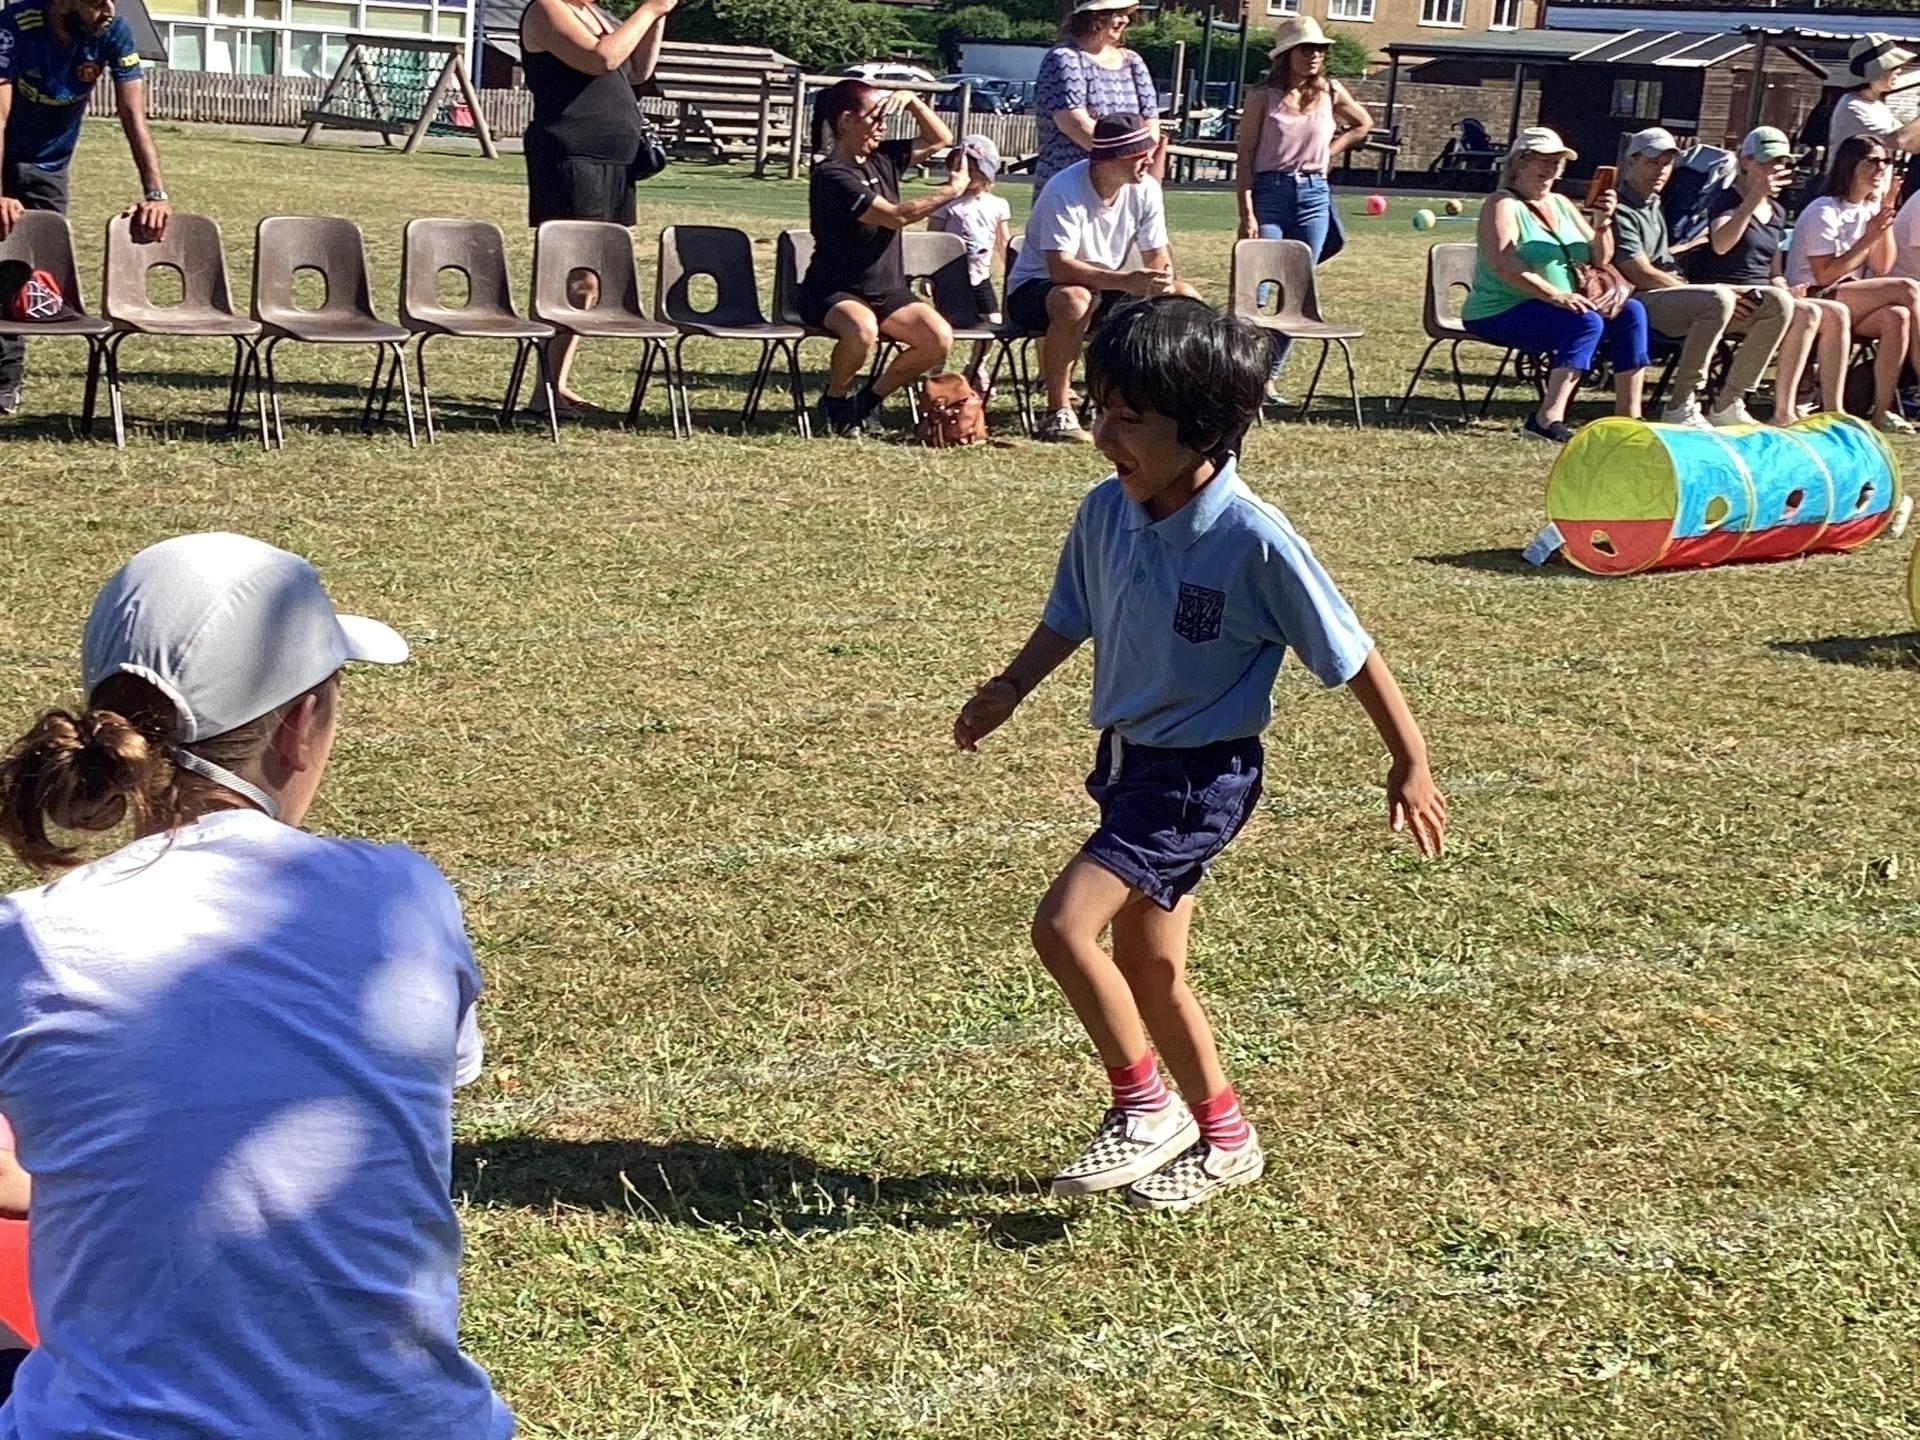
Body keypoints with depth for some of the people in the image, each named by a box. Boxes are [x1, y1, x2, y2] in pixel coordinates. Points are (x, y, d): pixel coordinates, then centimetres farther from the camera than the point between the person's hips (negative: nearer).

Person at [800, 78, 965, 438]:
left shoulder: (883, 158, 8)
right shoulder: (831, 175, -15)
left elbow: (940, 139, 18)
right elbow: (896, 216, -21)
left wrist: (911, 100, 1)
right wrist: (954, 189, -10)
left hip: (888, 291, 7)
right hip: (833, 293, -7)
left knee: (940, 339, -20)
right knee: (862, 329, -41)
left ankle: (867, 402, 2)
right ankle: (834, 402, -9)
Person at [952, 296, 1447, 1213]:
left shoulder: (1253, 539, -23)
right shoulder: (1107, 512, -5)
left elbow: (1351, 657, -14)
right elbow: (1071, 618, 14)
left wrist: (1410, 766, -7)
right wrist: (1009, 689, 1)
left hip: (1201, 776, -7)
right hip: (1127, 758, 7)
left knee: (1064, 924, -18)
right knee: (1147, 965, 15)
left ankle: (1144, 1109, 3)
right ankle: (1223, 1139, 35)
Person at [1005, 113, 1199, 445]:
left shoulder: (1146, 188, -7)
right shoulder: (1065, 192, -26)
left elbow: (1158, 258, -4)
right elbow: (1059, 267, -34)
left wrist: (1163, 280, -29)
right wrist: (1125, 281, -46)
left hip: (1108, 291, 7)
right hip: (1035, 288, -6)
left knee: (1185, 298, -9)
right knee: (1075, 300, -41)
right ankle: (1058, 412, -27)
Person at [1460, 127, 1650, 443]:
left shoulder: (1561, 205, 16)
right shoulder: (1503, 204, -7)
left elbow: (1599, 259, 16)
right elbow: (1502, 264, -23)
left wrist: (1603, 223, -5)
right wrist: (1554, 295, -31)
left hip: (1557, 307, 8)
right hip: (1501, 312, -8)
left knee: (1630, 312, -9)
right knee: (1587, 323, -30)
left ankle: (1628, 417, -13)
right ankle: (1548, 420, -38)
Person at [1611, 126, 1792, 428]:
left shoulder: (1654, 205, 24)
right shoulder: (1620, 210, -6)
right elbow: (1642, 276, -14)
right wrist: (1716, 293, -13)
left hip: (1675, 291, 9)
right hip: (1643, 301, -9)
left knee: (1778, 302, -6)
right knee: (1718, 299, -38)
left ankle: (1728, 405, -5)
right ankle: (1681, 406, -29)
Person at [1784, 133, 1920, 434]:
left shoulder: (1871, 209, 13)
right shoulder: (1824, 212, -11)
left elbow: (1881, 269, 6)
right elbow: (1825, 276, -16)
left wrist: (1887, 215, -1)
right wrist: (1868, 237, -16)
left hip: (1852, 304, 7)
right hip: (1812, 299, -7)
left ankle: (1884, 409, -24)